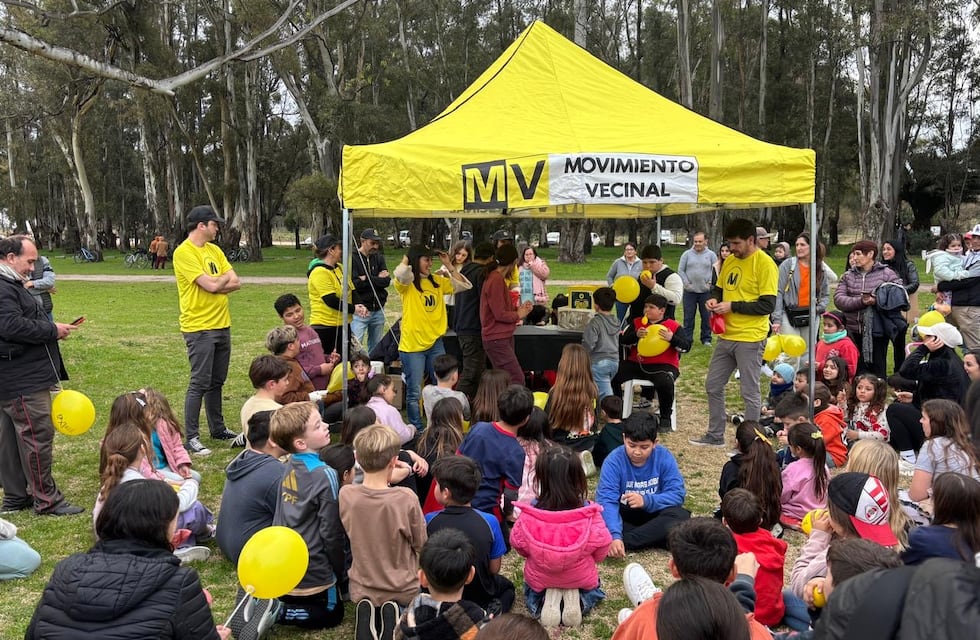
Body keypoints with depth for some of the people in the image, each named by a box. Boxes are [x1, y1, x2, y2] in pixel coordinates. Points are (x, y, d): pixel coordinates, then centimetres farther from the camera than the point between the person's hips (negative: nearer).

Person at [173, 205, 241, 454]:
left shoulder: (214, 250, 13)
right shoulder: (184, 253, -12)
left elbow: (236, 283, 6)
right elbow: (211, 285, -20)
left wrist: (216, 284, -11)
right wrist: (225, 278, 1)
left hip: (222, 325, 8)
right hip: (199, 327, -8)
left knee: (217, 382, 15)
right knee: (200, 384, -6)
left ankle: (218, 429, 27)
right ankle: (191, 438, 1)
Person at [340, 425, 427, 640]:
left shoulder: (346, 495, -17)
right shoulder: (406, 498, -25)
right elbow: (420, 544, -10)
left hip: (361, 589, 3)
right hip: (403, 590, -3)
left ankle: (367, 613, -1)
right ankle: (394, 614, -3)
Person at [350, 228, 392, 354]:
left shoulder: (379, 258, 11)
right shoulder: (353, 258, -6)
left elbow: (387, 281, -1)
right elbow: (354, 283, -17)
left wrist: (366, 279, -11)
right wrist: (377, 279, -11)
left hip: (378, 310, 6)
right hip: (360, 311, -5)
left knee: (376, 346, 12)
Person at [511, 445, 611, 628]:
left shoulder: (529, 515, -25)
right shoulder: (590, 515, -26)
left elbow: (519, 547, -7)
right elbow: (600, 553, -11)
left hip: (539, 579, 0)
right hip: (581, 579, 0)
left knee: (532, 592, 37)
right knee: (593, 589, 36)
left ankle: (548, 598, 3)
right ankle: (575, 597, 3)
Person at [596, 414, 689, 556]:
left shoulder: (664, 457, -15)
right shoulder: (614, 461, -21)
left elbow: (677, 494, -17)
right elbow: (606, 500, -31)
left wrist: (646, 500, -33)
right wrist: (615, 536, -46)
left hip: (654, 513, 1)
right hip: (624, 514, -1)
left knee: (681, 516, -29)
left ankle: (624, 543, -29)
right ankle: (654, 536, -27)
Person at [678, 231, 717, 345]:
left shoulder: (711, 255, 2)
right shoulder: (687, 254, 2)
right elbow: (680, 270, 1)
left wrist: (710, 283, -7)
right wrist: (687, 283, -7)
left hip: (706, 292, 0)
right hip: (690, 292, 0)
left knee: (707, 317, 7)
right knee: (688, 317, 4)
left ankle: (706, 339, 18)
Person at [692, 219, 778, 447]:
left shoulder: (764, 264, -12)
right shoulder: (730, 261, 11)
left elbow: (767, 305, -17)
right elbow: (719, 288, 22)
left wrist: (733, 306, -18)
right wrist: (714, 299, -1)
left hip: (750, 339, -8)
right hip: (726, 335, 8)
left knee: (750, 393, 3)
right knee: (713, 386, 14)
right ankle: (715, 435, 28)